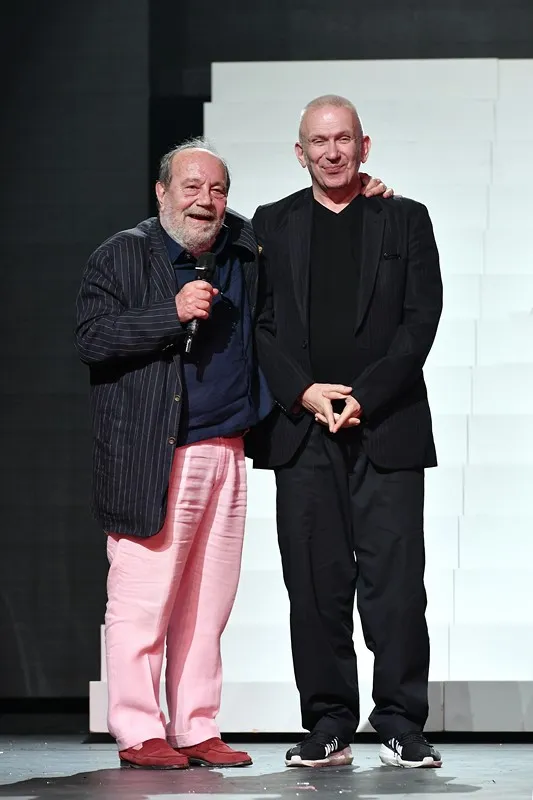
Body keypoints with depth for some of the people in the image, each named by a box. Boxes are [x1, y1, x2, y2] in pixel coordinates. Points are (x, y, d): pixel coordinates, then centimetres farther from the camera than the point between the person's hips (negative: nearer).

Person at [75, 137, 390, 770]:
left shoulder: (246, 248, 14)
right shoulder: (122, 256, 0)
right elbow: (91, 339, -10)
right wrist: (173, 313, -17)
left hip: (227, 455, 5)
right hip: (151, 458, -5)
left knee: (208, 603, 8)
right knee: (143, 599, -6)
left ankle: (196, 730, 15)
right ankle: (138, 734, 2)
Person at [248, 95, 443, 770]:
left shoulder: (405, 220, 9)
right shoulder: (272, 225, 13)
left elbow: (421, 318, 1)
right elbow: (259, 323, 7)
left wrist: (364, 397, -9)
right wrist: (305, 392, -8)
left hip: (387, 425, -1)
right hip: (302, 429, 1)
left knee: (395, 579, -5)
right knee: (315, 581, 1)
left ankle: (401, 727, 1)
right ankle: (327, 728, 7)